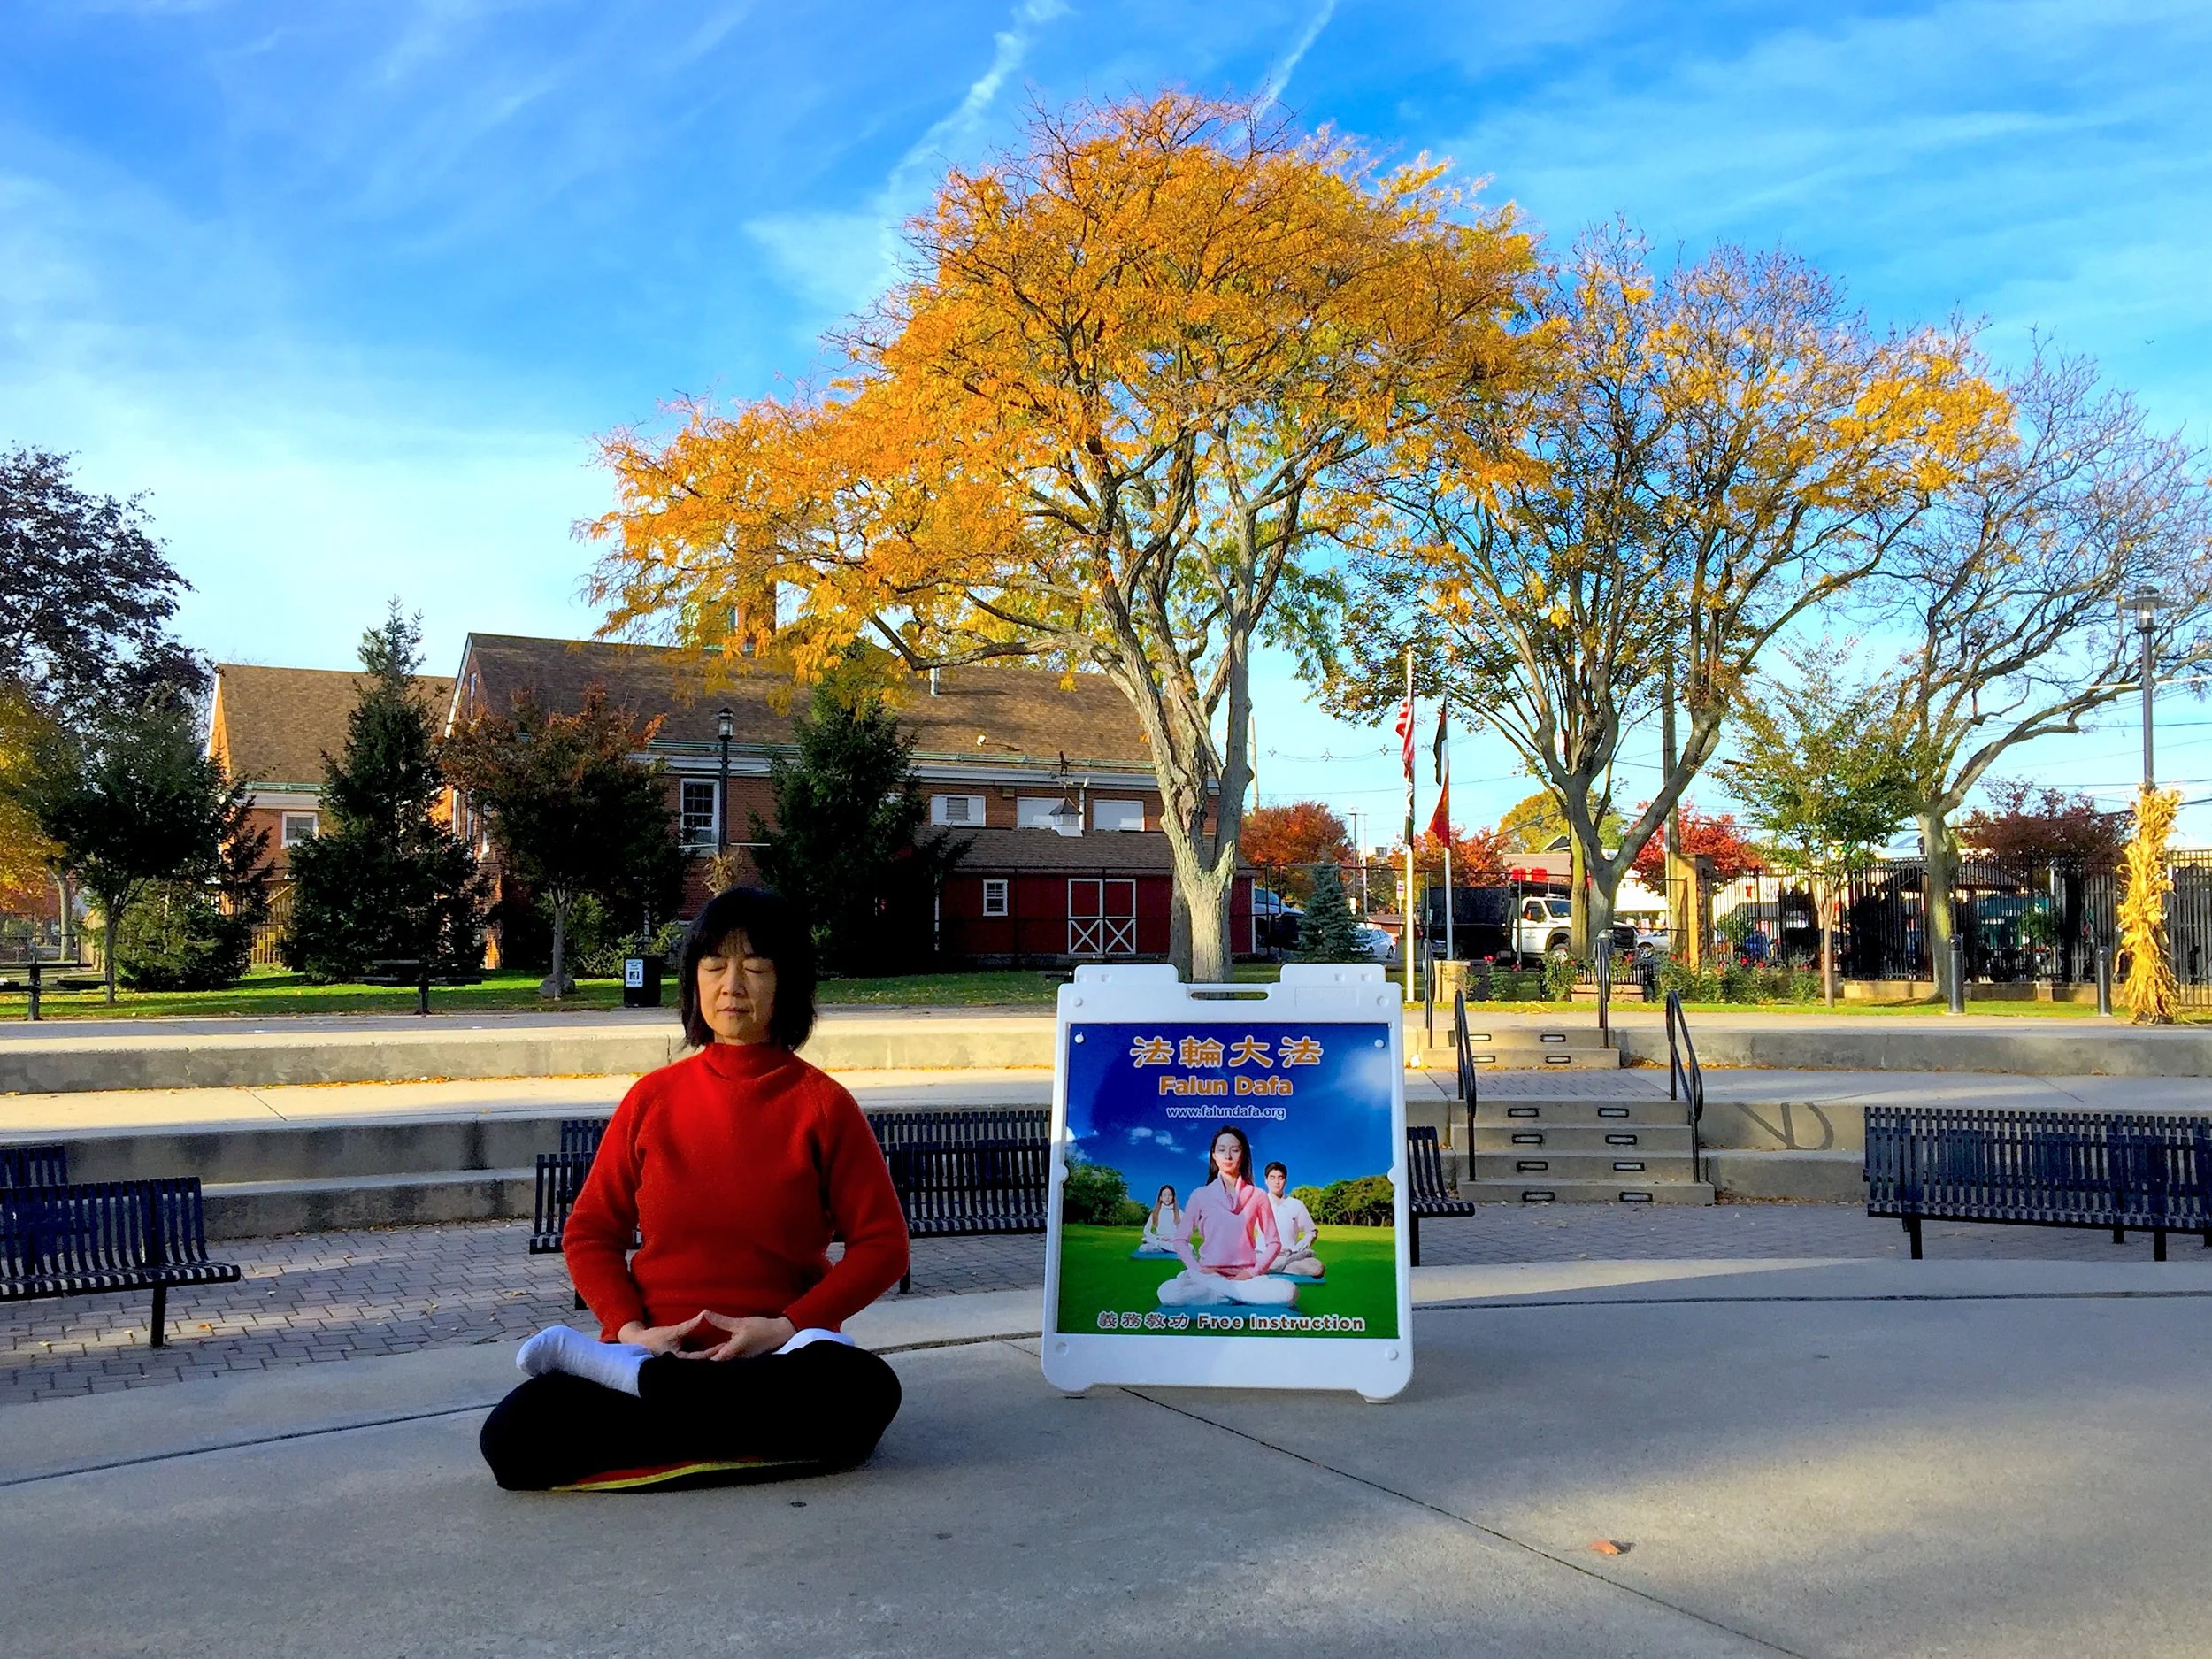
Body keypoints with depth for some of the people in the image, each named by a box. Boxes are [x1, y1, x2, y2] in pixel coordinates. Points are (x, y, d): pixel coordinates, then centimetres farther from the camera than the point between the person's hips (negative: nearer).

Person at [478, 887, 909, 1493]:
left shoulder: (822, 1104, 1)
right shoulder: (653, 1097, 7)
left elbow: (882, 1243, 0)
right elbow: (589, 1234, 11)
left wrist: (787, 1325, -12)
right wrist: (631, 1328, -6)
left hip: (775, 1360, 1)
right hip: (657, 1347, 0)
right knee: (514, 1439, -25)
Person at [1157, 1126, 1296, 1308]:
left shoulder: (1258, 1196, 6)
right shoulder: (1201, 1195, 5)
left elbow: (1273, 1243, 7)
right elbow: (1181, 1240, 6)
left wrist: (1253, 1273, -8)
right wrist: (1198, 1271, -10)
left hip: (1245, 1276, 0)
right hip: (1209, 1275, 0)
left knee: (1288, 1292, -33)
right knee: (1167, 1293, -33)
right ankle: (1238, 1295, -17)